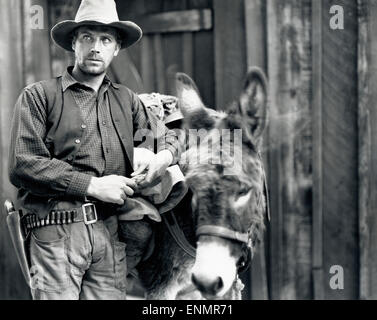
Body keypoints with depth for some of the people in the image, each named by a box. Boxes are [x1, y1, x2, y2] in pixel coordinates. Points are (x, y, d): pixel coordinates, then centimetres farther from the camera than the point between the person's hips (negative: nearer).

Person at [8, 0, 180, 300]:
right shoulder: (39, 96, 4)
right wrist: (92, 185, -10)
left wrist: (165, 156, 6)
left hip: (110, 232, 4)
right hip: (57, 230, -4)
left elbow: (166, 136, 32)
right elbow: (22, 166, -7)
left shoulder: (126, 101, 19)